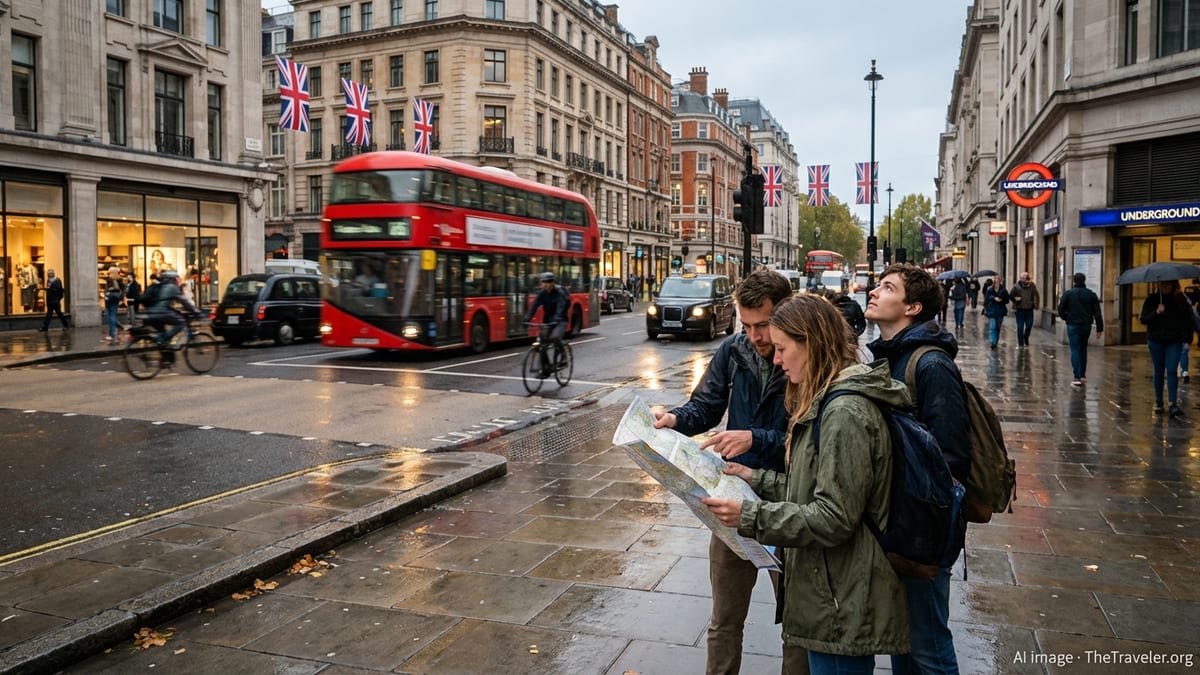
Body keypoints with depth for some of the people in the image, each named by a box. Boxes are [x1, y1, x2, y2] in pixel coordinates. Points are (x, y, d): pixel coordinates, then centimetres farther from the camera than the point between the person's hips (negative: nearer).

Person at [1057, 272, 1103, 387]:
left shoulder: (1068, 294, -6)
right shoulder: (1091, 294, 3)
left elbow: (1061, 310, -5)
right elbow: (1097, 313, 0)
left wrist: (1066, 318, 15)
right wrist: (1099, 328, 2)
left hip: (1073, 326, -3)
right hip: (1086, 326, 4)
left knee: (1075, 350, -3)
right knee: (1083, 349, 19)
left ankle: (1077, 377, -11)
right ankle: (1082, 373, 24)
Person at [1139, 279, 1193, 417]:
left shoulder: (1180, 300, 3)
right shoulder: (1152, 299, 2)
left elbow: (1187, 318, 6)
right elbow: (1143, 318, -1)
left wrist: (1186, 337, -6)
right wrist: (1156, 312, -19)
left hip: (1174, 341, -1)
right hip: (1156, 340, 1)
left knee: (1171, 371, -9)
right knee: (1159, 372, 8)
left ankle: (1173, 404, -11)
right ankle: (1158, 403, 16)